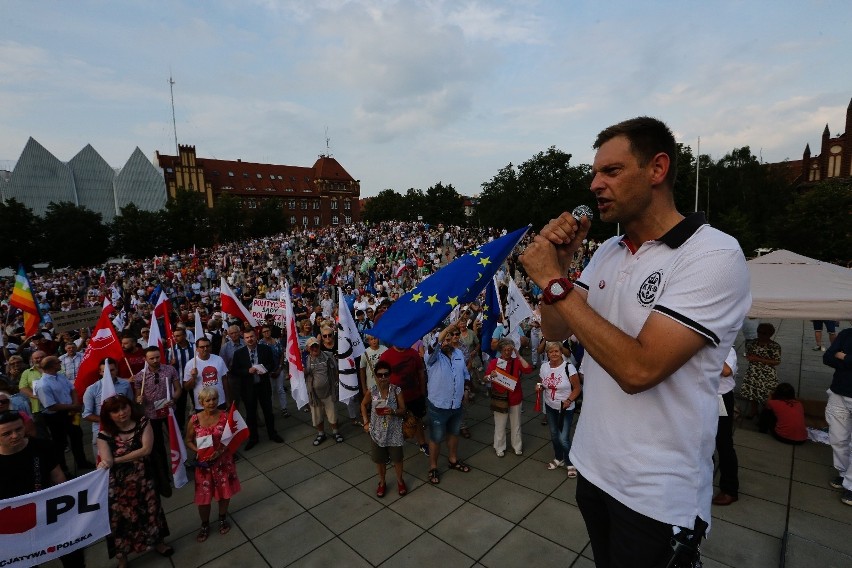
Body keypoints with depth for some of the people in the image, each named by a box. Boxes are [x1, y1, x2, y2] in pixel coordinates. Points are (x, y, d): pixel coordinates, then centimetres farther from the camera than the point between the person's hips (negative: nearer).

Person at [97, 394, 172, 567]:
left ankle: (157, 542, 44)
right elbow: (106, 461, -18)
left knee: (149, 511, 18)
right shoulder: (105, 434, -10)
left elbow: (146, 450, -18)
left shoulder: (142, 423, -10)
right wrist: (105, 464, -42)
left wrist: (116, 460, -19)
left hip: (143, 479, 1)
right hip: (118, 484, -1)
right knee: (120, 517, 9)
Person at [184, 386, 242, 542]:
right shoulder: (194, 420, -11)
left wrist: (221, 451, -22)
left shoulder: (225, 417, -14)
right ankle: (205, 524, 36)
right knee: (203, 495, 10)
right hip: (204, 463, 0)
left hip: (223, 461, 0)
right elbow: (188, 441, 1)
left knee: (225, 491, 16)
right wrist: (199, 451, -15)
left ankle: (223, 518, 42)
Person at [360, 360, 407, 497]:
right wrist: (366, 422, -1)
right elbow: (363, 405, 7)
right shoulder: (372, 391, -12)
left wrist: (393, 411, -30)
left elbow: (403, 410, -10)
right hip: (377, 432, 1)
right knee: (379, 460, 18)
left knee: (397, 458, 16)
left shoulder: (397, 390, -16)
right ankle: (382, 482, 43)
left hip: (394, 432, -1)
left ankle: (400, 481, 42)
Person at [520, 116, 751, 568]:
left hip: (657, 495, -6)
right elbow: (555, 332, 4)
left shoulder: (714, 256, -21)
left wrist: (554, 282, -26)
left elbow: (638, 369, -30)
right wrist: (557, 263, -11)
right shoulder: (607, 252, 2)